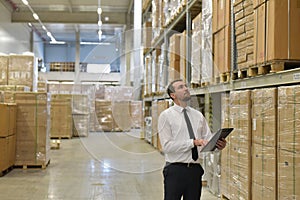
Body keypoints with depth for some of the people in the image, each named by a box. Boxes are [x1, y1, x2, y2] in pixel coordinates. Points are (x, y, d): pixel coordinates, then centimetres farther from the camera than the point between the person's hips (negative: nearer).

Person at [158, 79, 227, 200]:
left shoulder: (198, 115, 12)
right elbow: (167, 146, -13)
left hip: (195, 169, 5)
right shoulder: (166, 116, -4)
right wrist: (194, 142, -20)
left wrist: (217, 144, -15)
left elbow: (208, 139, 8)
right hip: (175, 170, -4)